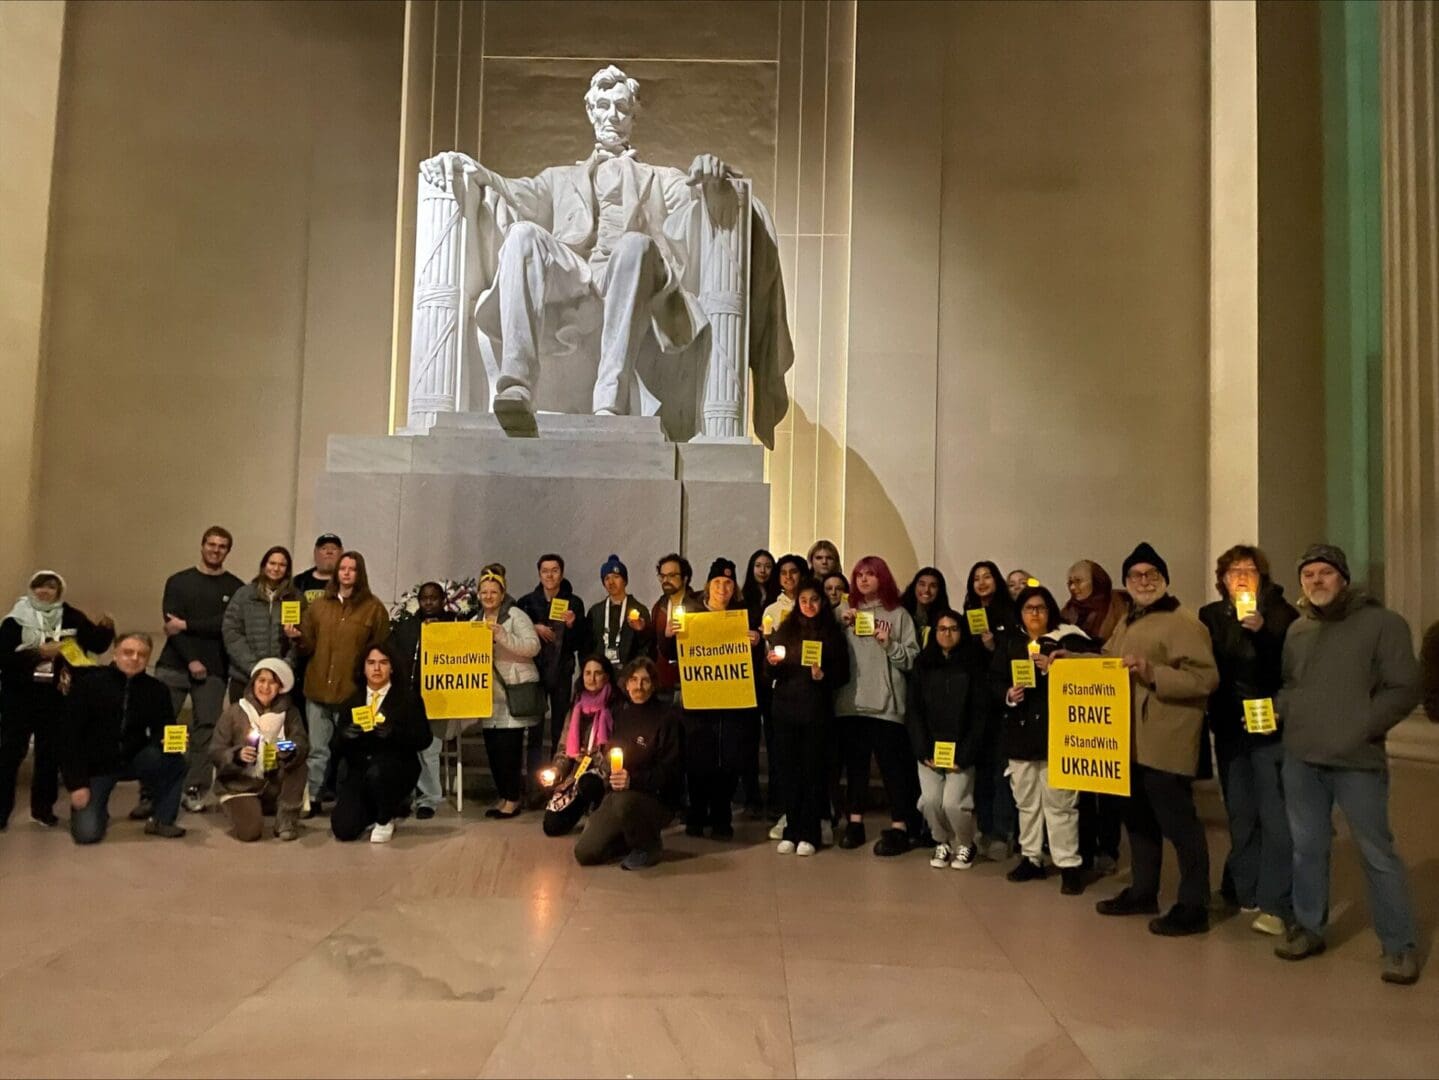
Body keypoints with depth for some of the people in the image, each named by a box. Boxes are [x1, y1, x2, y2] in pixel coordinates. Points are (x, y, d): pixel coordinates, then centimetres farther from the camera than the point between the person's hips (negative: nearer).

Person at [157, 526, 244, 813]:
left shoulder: (235, 588, 6)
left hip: (213, 670, 0)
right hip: (174, 666, 1)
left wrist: (186, 625, -11)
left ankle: (195, 791, 7)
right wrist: (191, 660, -10)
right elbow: (171, 624, -1)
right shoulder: (178, 582, 9)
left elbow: (226, 626, -7)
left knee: (205, 730, -1)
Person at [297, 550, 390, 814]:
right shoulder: (319, 605, 11)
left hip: (353, 691, -3)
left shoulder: (373, 608, 1)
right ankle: (313, 798, 19)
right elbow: (308, 645, 10)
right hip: (318, 688, 3)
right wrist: (297, 637, -11)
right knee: (317, 750, 9)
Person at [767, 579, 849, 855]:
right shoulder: (785, 630, 10)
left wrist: (822, 675, -18)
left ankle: (809, 834, 6)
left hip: (818, 711, -2)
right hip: (786, 709, 2)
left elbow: (843, 675, 1)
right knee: (789, 769, 4)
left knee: (814, 770, 0)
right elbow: (771, 673, 13)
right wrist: (772, 663, -9)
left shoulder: (833, 633, 2)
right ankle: (791, 830, 12)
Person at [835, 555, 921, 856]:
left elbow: (913, 659, -1)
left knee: (892, 764, -1)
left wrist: (889, 644, -15)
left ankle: (899, 828, 4)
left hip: (885, 703, -3)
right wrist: (841, 626, -5)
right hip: (851, 701, 3)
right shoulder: (848, 613, 12)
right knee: (855, 763, 11)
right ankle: (855, 822, 20)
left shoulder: (898, 614, 3)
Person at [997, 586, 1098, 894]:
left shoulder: (1068, 641, -4)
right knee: (1026, 800, 14)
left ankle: (1069, 865, 5)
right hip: (1020, 730, 5)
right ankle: (1031, 858, 25)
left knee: (1059, 800, -4)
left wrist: (1053, 669, -22)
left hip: (1056, 731, -5)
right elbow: (994, 680, 9)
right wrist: (1007, 694, -10)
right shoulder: (1009, 643, 10)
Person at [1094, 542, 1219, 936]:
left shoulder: (1183, 623, -12)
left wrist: (1153, 673, -29)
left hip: (1165, 743, -9)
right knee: (1138, 819, 18)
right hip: (1131, 741, 9)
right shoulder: (1128, 623, 17)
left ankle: (1193, 908, 7)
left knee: (1178, 823, -2)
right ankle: (1142, 892, 31)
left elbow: (1205, 678, -21)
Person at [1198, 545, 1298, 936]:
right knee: (1240, 815, 13)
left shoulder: (1280, 613, -4)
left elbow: (1293, 665, -14)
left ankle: (1276, 904, -2)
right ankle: (1243, 891, 25)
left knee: (1275, 816, -6)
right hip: (1229, 728, 4)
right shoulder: (1210, 617, 7)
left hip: (1271, 727, -4)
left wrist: (1262, 631, -25)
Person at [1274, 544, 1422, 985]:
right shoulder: (1297, 630, 10)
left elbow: (1404, 689, -9)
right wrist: (1276, 710, 0)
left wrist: (1359, 729, -15)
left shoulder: (1382, 622, -5)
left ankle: (1399, 945, 17)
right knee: (1307, 847, 14)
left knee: (1377, 853, 3)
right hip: (1300, 758, 5)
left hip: (1357, 760, -5)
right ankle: (1308, 928, 27)